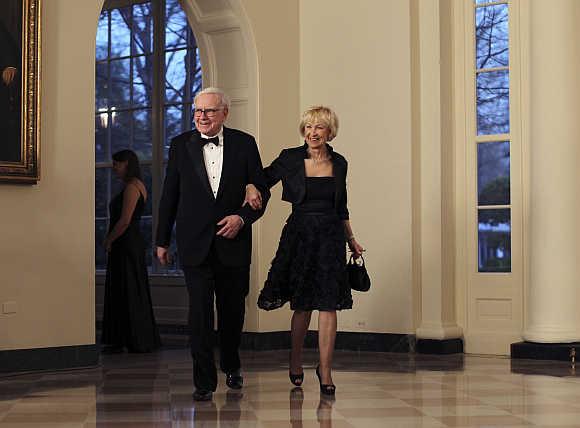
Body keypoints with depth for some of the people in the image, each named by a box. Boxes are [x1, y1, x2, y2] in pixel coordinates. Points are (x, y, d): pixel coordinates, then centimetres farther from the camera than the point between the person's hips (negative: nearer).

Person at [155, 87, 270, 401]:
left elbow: (261, 190, 3)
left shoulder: (244, 144, 1)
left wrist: (242, 218, -14)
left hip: (233, 242, 1)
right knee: (200, 311, -7)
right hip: (195, 243, -1)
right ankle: (204, 382, 0)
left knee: (232, 310, 14)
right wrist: (162, 240, 8)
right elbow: (169, 196, 7)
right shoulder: (181, 145, 3)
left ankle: (231, 365, 38)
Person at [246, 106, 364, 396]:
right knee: (302, 304, 5)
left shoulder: (339, 163, 7)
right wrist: (252, 187, -18)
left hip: (330, 237, 2)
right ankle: (295, 360, 28)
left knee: (328, 304, -4)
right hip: (299, 234, -1)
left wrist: (350, 239, 20)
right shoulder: (290, 159, -2)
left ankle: (325, 369, 3)